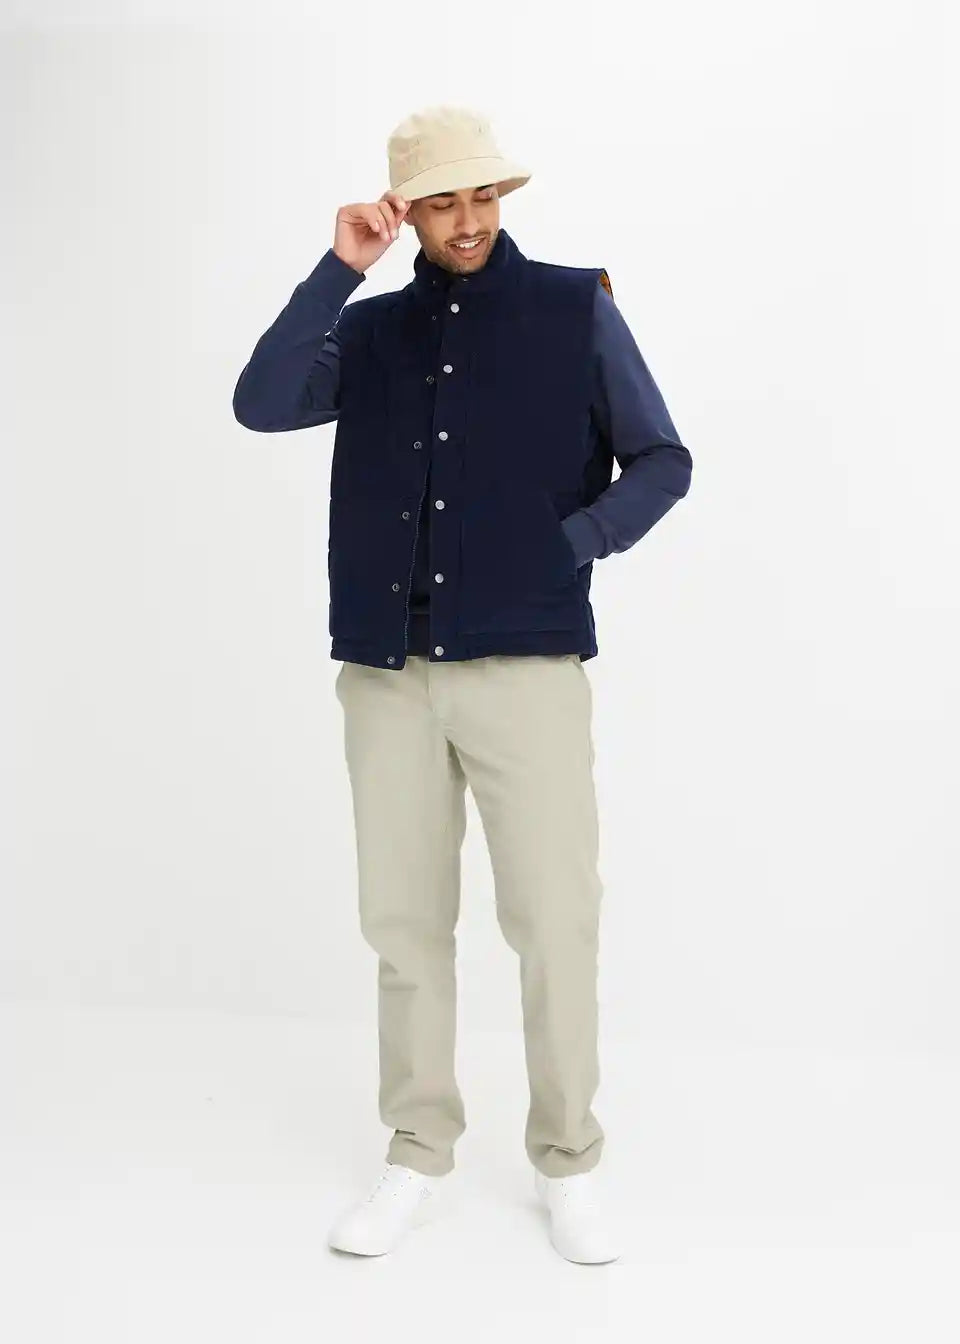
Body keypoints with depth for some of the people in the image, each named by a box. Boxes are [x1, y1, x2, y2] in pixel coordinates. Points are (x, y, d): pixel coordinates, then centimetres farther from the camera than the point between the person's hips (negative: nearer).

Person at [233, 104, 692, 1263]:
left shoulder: (575, 307, 6)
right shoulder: (370, 328, 12)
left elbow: (661, 462, 5)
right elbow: (261, 407, -4)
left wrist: (568, 549, -8)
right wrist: (338, 269, -7)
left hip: (526, 664, -2)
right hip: (385, 670, 3)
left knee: (555, 920, -1)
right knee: (403, 921, 8)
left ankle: (565, 1165, 17)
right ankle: (418, 1161, 23)